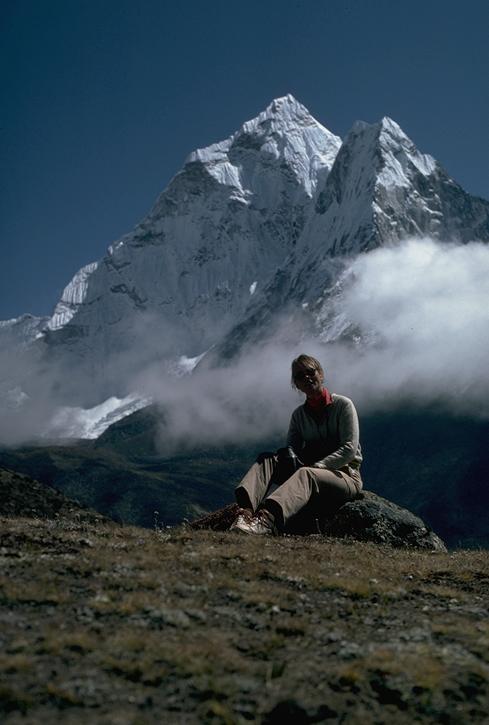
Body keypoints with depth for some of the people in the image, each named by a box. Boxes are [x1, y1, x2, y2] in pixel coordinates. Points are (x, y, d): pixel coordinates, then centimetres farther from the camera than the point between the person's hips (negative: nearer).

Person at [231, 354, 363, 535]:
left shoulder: (342, 405, 1)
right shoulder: (299, 414, 16)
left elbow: (349, 449, -9)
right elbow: (291, 447, 6)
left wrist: (316, 466, -20)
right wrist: (289, 455, -19)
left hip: (346, 476, -5)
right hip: (312, 476, 5)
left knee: (305, 474, -38)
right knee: (267, 460, -19)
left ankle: (267, 520, -67)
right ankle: (246, 510, -48)